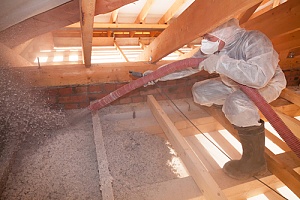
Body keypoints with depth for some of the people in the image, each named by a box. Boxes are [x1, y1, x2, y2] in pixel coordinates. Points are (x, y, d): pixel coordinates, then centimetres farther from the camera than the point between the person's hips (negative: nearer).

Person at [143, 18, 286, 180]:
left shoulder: (254, 40, -33)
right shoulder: (213, 47, -14)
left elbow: (260, 76, -49)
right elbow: (188, 66, -7)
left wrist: (220, 62, -47)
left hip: (268, 83, -7)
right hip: (236, 83, 7)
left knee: (237, 102, -37)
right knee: (200, 91, -2)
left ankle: (255, 160, -18)